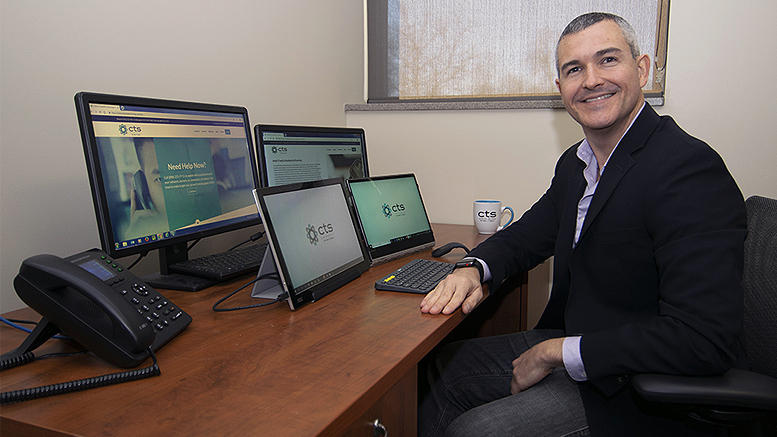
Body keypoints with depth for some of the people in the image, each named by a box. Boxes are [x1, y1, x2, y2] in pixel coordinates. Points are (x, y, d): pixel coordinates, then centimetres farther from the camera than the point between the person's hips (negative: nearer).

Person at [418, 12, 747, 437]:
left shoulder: (690, 169, -24)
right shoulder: (574, 163, 5)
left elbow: (702, 339, -30)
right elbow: (530, 234, 16)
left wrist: (556, 353, -23)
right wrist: (474, 270, -7)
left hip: (639, 390, -8)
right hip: (570, 345, 8)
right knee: (440, 368, 11)